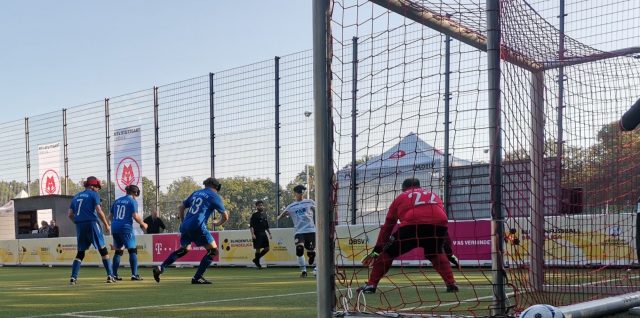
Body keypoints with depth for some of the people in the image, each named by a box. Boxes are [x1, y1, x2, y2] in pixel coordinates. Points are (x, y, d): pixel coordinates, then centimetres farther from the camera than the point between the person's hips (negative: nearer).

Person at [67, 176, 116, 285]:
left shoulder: (76, 196, 18)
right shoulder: (93, 194, 0)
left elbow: (70, 215, 14)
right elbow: (99, 211, -11)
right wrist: (106, 225, -4)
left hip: (79, 226, 5)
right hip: (91, 224, -5)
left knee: (80, 252, 12)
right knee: (103, 249, 0)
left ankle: (73, 277, 3)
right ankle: (110, 276, -4)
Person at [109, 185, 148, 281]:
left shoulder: (117, 201, 16)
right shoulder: (132, 201, -2)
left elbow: (110, 216, 18)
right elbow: (135, 216, -12)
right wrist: (143, 224, 3)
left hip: (115, 228, 6)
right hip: (126, 228, -6)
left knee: (118, 251, 15)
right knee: (132, 250, -1)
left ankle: (114, 274, 13)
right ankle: (134, 274, -7)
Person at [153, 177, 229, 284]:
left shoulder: (196, 193, 22)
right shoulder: (214, 196, 5)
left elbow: (181, 207, 28)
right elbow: (225, 216, 5)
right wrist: (217, 223, 24)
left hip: (185, 226, 7)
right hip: (197, 227, -7)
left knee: (184, 249, 26)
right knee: (213, 250, 3)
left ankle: (160, 268, 17)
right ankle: (197, 278, -3)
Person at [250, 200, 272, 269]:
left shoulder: (264, 215, 17)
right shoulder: (254, 215, -4)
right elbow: (251, 225, -10)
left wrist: (269, 234, 18)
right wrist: (252, 234, -21)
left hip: (263, 233, 7)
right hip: (257, 234, -7)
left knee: (267, 248, 2)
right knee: (258, 249, -5)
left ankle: (256, 259, 16)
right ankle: (257, 263, 7)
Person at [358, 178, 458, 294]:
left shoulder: (400, 197, 28)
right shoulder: (434, 195, 36)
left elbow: (387, 226, 26)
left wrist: (377, 250, 29)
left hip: (413, 225, -3)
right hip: (438, 225, 3)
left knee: (388, 253, 16)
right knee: (436, 253, 32)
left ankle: (371, 285, 11)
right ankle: (451, 283, 18)